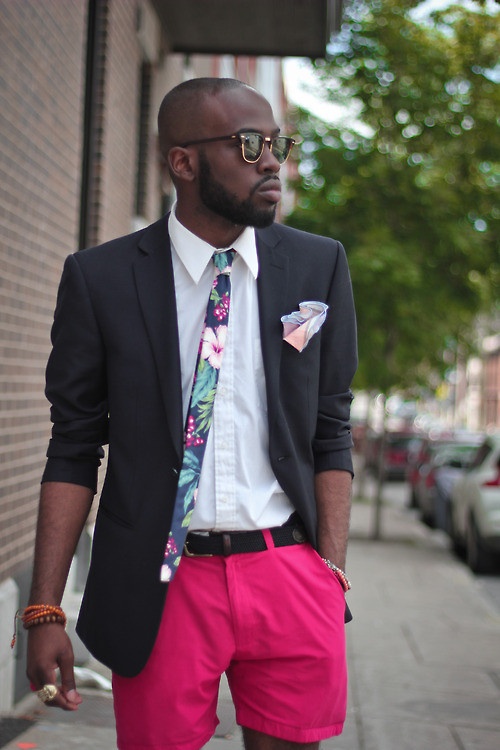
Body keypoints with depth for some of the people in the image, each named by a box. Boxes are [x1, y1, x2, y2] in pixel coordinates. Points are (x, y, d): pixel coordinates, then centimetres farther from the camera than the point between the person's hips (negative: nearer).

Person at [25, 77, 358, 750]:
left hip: (290, 575, 2)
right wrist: (46, 608, -4)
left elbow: (331, 434, 7)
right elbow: (74, 448, 1)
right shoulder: (99, 278, -1)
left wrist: (332, 574, -1)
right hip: (160, 587, -1)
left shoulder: (319, 266, 5)